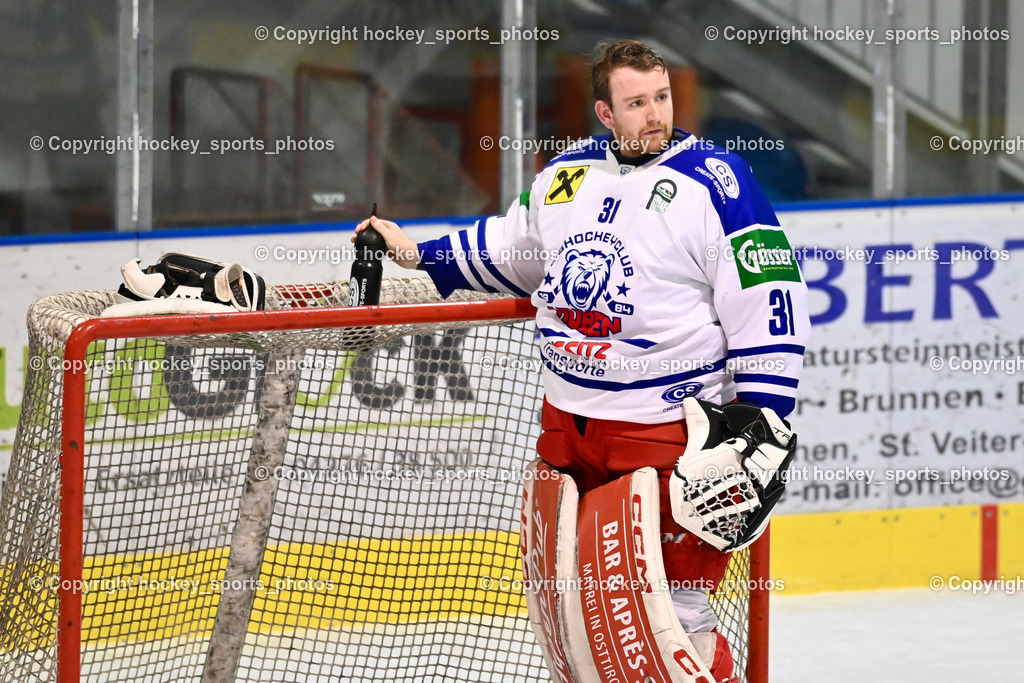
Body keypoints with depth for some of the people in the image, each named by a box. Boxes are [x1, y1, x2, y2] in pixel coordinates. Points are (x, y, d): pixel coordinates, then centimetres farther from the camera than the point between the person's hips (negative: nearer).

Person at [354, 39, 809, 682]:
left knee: (676, 607, -8)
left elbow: (770, 305, -12)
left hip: (670, 429, -6)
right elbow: (509, 250, 29)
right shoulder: (566, 175, 9)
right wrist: (418, 254, 31)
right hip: (568, 425, 7)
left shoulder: (716, 183, -11)